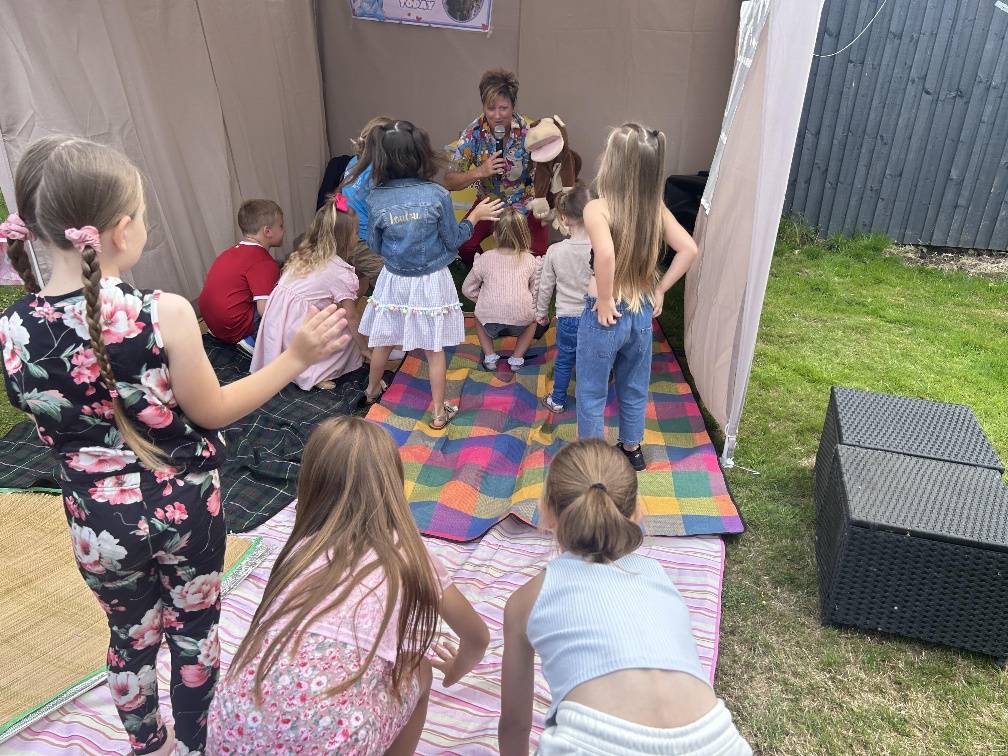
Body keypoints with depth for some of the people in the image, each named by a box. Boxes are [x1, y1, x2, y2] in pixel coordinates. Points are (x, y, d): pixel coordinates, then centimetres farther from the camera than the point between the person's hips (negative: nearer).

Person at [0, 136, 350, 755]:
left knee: (131, 635, 26)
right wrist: (298, 357, -9)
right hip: (183, 507, -2)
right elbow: (212, 412, -13)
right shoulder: (164, 314, -26)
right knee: (195, 627, 23)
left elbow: (52, 428, 1)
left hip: (98, 519, 3)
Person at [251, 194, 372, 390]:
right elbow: (351, 316, -4)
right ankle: (313, 374, 1)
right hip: (297, 335, -7)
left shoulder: (301, 255, 11)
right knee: (349, 332, 8)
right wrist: (364, 348, 9)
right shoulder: (341, 271, -9)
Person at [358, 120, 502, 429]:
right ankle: (439, 412, 22)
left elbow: (374, 245, 1)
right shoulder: (437, 195, -17)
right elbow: (453, 241, -7)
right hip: (431, 283, -2)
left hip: (394, 281, 2)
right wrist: (476, 216, 7)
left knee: (383, 342, 22)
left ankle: (373, 389, 46)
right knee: (434, 349, 10)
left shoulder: (376, 199, -11)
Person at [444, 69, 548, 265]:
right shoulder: (474, 133, -15)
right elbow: (449, 182, -16)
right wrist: (480, 172, -32)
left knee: (536, 252, -23)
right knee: (463, 246, -20)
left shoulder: (530, 130, -19)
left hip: (526, 205, -1)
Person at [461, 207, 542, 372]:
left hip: (490, 321, 0)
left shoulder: (485, 258, 5)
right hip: (520, 321, 0)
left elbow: (468, 289, 11)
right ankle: (517, 358, 21)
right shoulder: (531, 261, 5)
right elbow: (537, 293, 6)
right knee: (532, 321, 35)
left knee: (479, 318, 35)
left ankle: (489, 356, 21)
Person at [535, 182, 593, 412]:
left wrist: (541, 312, 14)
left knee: (564, 359, 18)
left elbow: (546, 286, -2)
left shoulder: (555, 251, -14)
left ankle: (557, 400, 33)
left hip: (567, 318, 0)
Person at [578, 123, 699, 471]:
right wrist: (659, 290, 1)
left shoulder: (597, 208, -21)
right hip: (642, 313, 6)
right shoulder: (655, 207, -4)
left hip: (607, 316, -5)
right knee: (634, 388, 25)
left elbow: (605, 254, -38)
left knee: (591, 393, 15)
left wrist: (604, 300, -24)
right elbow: (689, 249, -4)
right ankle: (632, 449, 43)